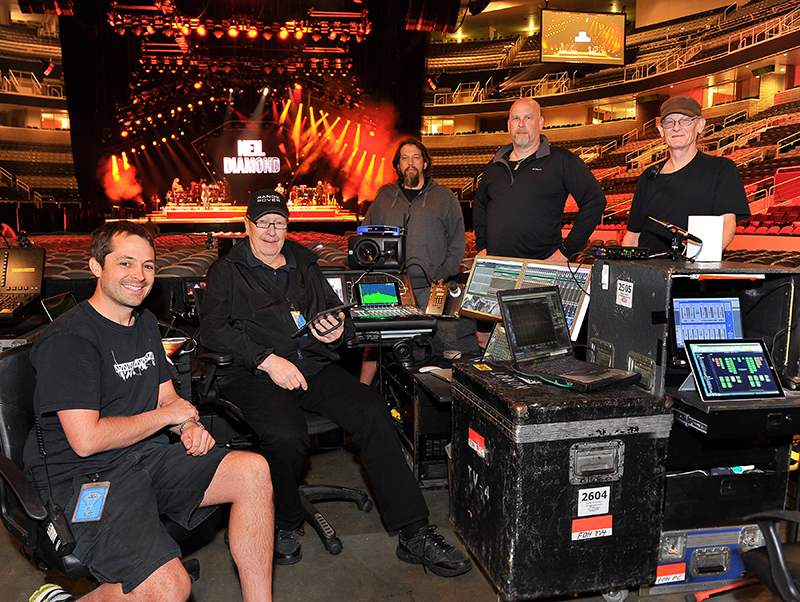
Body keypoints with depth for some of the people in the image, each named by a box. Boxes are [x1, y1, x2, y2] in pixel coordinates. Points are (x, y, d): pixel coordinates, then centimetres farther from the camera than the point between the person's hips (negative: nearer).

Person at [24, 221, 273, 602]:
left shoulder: (145, 323, 13)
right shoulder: (68, 338, -15)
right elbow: (85, 439, -21)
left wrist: (189, 426, -4)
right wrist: (167, 415, -10)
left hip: (147, 456, 8)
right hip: (85, 478, -8)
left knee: (253, 471, -12)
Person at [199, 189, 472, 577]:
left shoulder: (305, 266, 24)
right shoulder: (227, 271, 11)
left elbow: (338, 311, 23)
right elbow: (212, 329, -3)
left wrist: (338, 330, -3)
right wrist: (268, 359, -16)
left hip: (315, 366, 4)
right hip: (255, 372, -3)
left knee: (375, 414, -21)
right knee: (286, 436, -34)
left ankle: (414, 535, -16)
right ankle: (283, 527, -2)